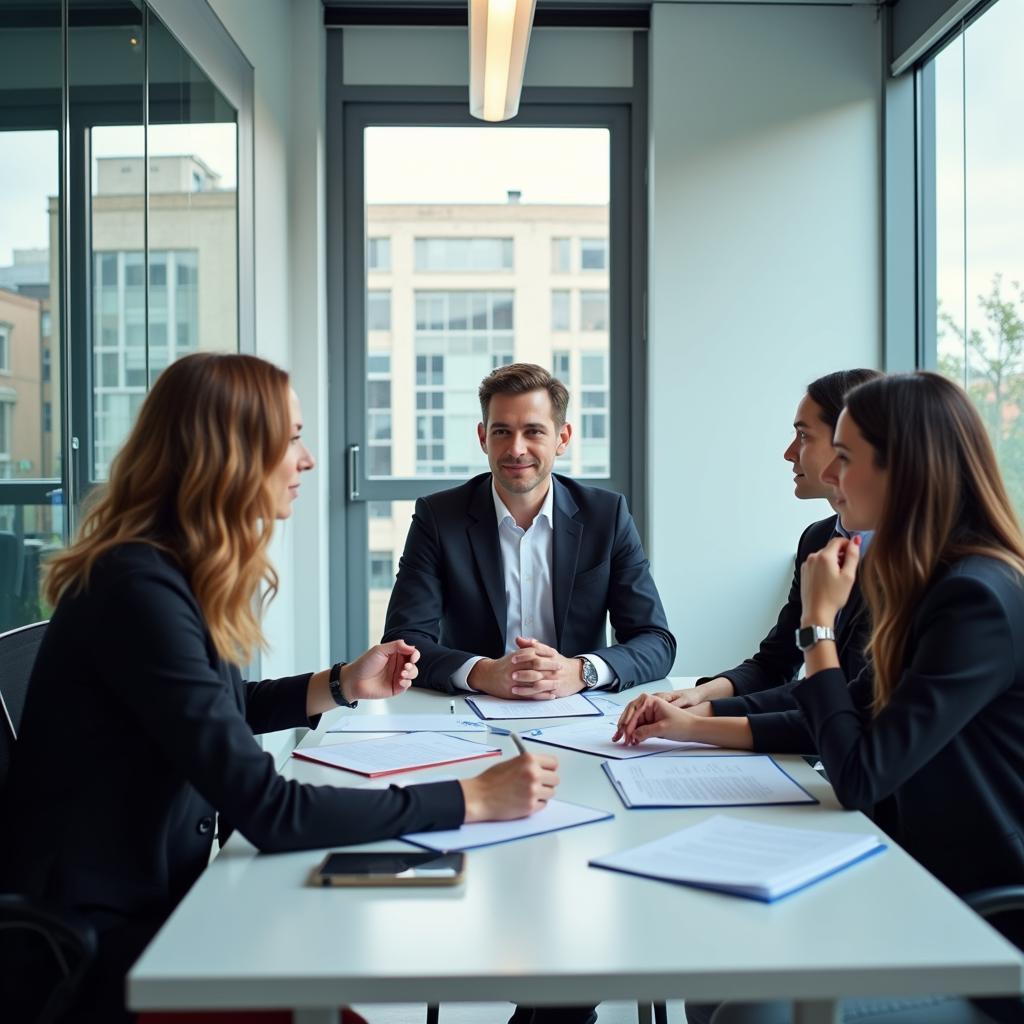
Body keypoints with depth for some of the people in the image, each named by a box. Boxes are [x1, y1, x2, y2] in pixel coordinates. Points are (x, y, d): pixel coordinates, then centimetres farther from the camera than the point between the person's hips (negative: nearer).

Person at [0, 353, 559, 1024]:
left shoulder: (178, 571, 3)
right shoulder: (141, 586, -26)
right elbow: (270, 812, -29)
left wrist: (342, 684, 8)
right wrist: (473, 800, -24)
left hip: (156, 899, 8)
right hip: (96, 941, -8)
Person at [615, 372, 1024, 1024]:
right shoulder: (937, 585, 8)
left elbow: (860, 777, -24)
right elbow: (846, 725, 16)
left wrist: (819, 622, -14)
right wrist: (694, 726, 11)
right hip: (931, 892, 9)